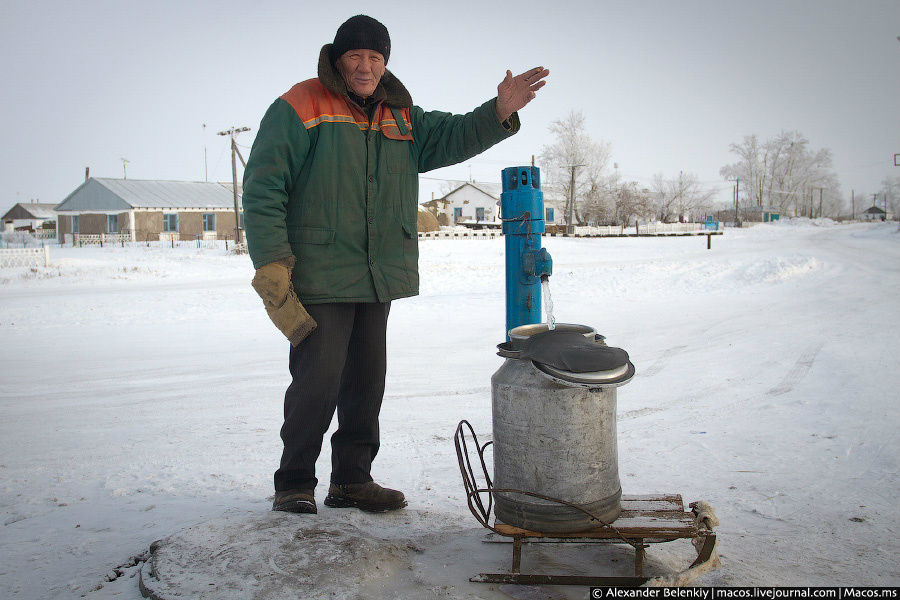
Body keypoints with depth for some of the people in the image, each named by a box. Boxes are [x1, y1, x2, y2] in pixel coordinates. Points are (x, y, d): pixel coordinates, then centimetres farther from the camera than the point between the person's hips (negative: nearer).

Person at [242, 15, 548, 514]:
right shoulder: (300, 108, -3)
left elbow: (449, 136, 6)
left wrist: (499, 112, -13)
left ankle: (352, 479, 26)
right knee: (317, 381, -5)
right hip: (319, 278, -6)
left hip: (379, 279, 6)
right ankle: (295, 483, 14)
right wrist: (271, 264, -15)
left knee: (366, 382, 12)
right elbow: (263, 188, -8)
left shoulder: (400, 118, 15)